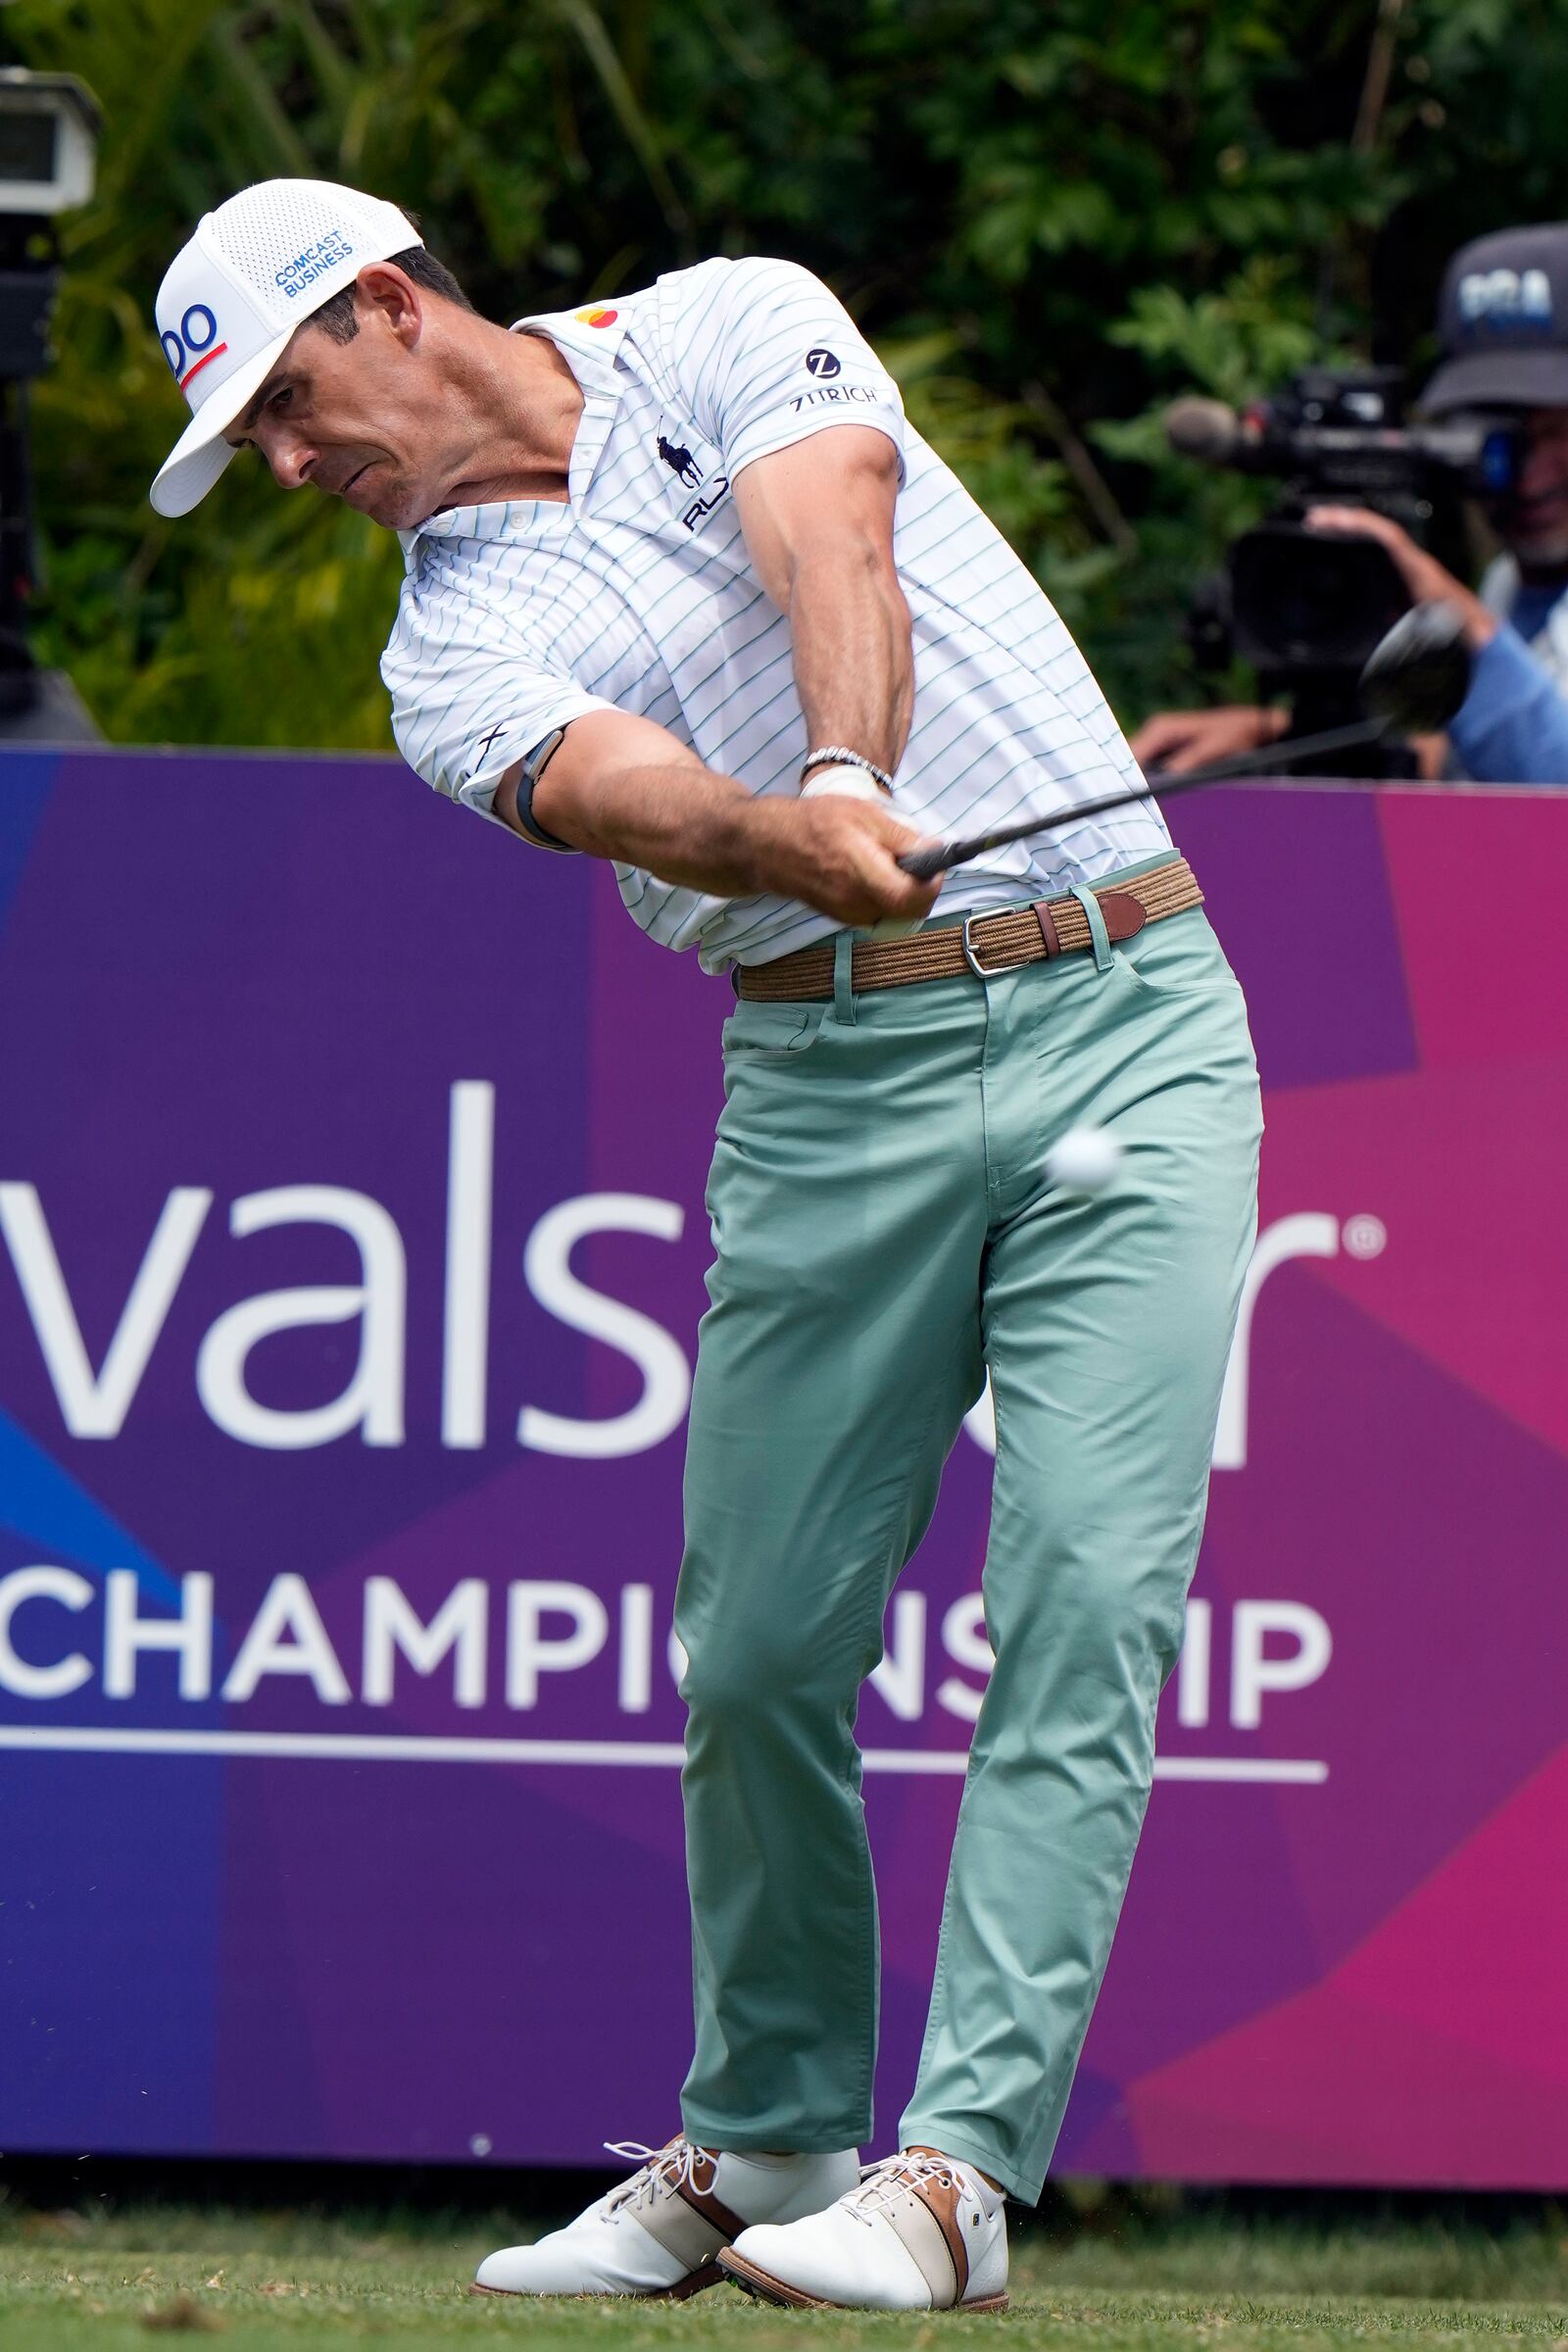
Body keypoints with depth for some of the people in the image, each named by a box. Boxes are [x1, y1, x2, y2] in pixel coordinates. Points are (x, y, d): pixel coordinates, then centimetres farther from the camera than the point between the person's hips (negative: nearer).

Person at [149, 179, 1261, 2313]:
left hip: (1122, 1019, -2)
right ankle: (767, 2137, 20)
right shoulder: (457, 648, 6)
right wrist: (792, 836, -39)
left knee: (1085, 1598, -13)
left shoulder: (731, 329, 6)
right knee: (764, 1644, 0)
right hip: (835, 1080, 2)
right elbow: (617, 788, -17)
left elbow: (831, 553, -15)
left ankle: (960, 2170, -17)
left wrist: (848, 769, -36)